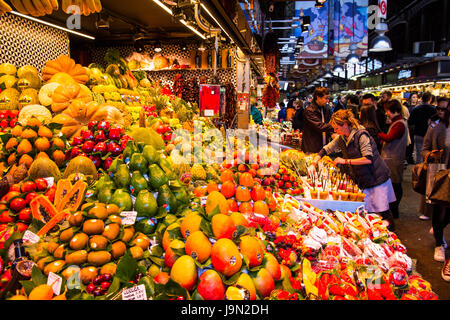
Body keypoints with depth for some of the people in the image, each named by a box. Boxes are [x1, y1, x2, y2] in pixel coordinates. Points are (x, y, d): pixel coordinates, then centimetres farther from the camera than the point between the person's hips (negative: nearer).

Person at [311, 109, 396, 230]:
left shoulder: (361, 135, -19)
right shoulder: (341, 139, 4)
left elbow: (368, 159, -26)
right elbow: (326, 149, 13)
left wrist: (345, 161, -24)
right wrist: (315, 161, -2)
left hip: (376, 179, -7)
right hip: (361, 181, 7)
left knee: (383, 212, 1)